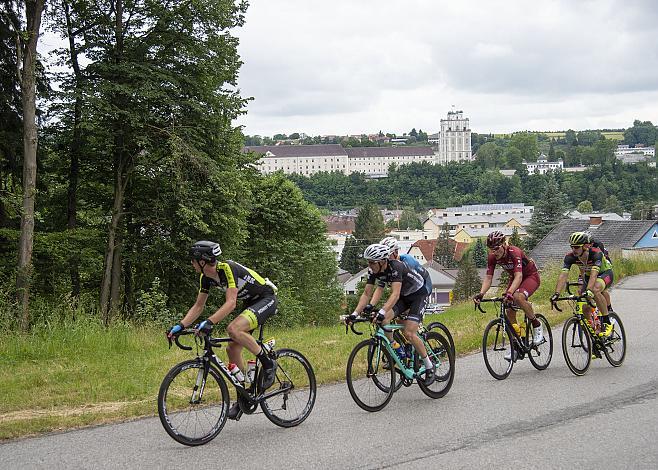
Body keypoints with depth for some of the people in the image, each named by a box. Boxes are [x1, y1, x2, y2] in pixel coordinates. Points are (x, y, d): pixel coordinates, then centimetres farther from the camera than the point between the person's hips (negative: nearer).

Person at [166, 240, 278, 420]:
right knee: (232, 348, 1)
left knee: (234, 329, -31)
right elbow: (198, 306, 7)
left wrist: (209, 322, -45)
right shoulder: (206, 277, -1)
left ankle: (268, 363, -14)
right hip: (251, 302, 9)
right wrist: (180, 326, -5)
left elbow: (230, 303, -35)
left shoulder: (227, 268, -27)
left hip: (267, 299, -9)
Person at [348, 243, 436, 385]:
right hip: (403, 296, 7)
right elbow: (367, 293, -8)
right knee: (383, 320, -19)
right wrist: (355, 313, -19)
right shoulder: (374, 270, -13)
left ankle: (429, 366, -3)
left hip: (418, 294, -7)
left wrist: (382, 312, -57)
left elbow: (395, 294, -44)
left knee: (408, 333, -19)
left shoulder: (396, 267, -33)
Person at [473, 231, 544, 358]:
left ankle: (537, 326, -14)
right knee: (510, 311, -7)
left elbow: (519, 276, -43)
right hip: (515, 278, 7)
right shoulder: (492, 257, -15)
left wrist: (509, 293, -59)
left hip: (531, 276, -7)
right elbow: (488, 278, -16)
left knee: (518, 297, -35)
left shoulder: (515, 252, -33)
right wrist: (481, 294, -34)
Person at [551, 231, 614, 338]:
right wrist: (557, 293, -45)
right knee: (585, 309, -6)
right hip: (588, 276, 5)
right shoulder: (570, 256, -24)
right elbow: (563, 275, -31)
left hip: (605, 273, -5)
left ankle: (607, 323, -24)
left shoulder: (596, 253, -35)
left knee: (595, 290, -37)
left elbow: (594, 274, -47)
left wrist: (588, 291, -62)